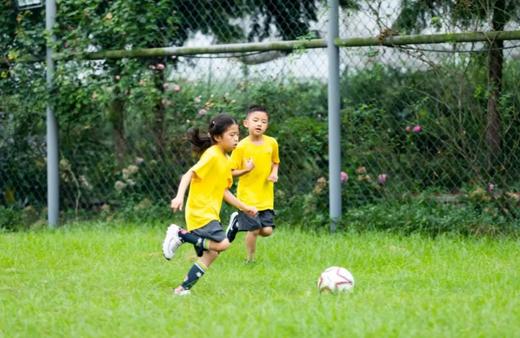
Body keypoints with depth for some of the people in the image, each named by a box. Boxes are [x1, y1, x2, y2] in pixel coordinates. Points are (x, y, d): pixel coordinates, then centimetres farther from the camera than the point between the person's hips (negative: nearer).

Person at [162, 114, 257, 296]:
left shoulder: (225, 160, 15)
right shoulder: (212, 156, -13)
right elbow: (189, 175, -22)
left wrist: (244, 208, 19)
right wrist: (179, 196, -36)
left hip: (210, 214, 9)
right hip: (200, 211, -9)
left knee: (211, 254, 5)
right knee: (222, 243, -22)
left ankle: (182, 289, 9)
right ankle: (180, 235, -12)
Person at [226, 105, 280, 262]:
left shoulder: (271, 143, 1)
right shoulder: (241, 146, -10)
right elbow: (231, 172, -6)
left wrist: (274, 173, -2)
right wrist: (246, 170, -24)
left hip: (266, 197, 4)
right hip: (247, 195, -4)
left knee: (267, 230, -2)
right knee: (254, 229, -5)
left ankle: (238, 222, 25)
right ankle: (251, 259, 20)